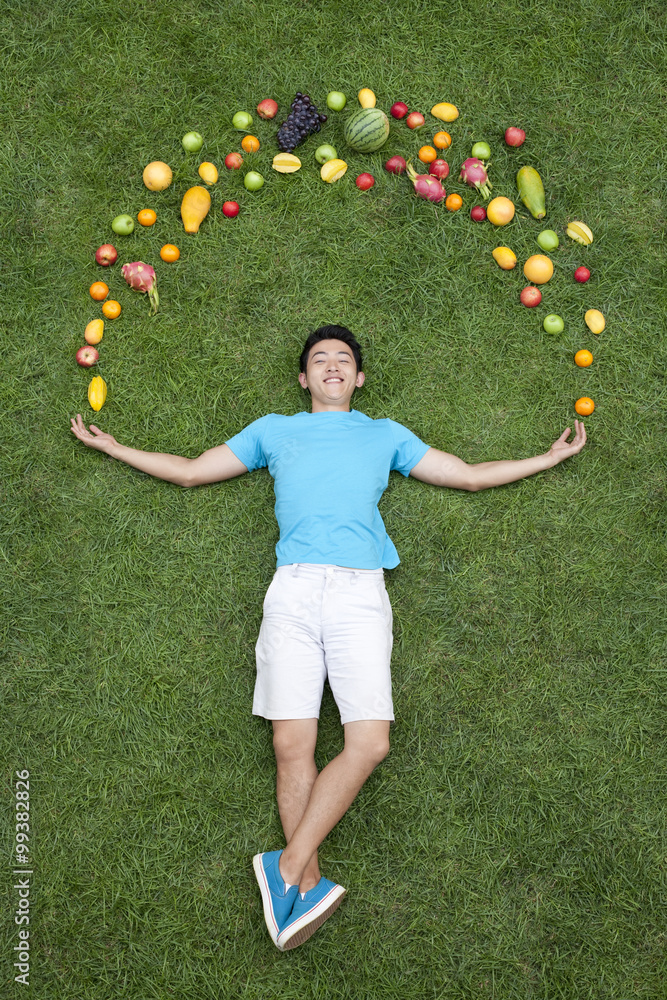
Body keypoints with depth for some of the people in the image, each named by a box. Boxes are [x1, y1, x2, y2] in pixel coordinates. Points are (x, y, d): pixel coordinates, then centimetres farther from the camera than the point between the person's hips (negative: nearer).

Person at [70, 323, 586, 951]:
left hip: (360, 593, 0)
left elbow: (470, 476, 28)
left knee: (369, 742, -16)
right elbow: (189, 472, 28)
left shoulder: (386, 435, 25)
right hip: (292, 592, 0)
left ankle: (287, 868, -5)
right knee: (291, 744, -10)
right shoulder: (272, 430, 25)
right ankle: (307, 883, 0)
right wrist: (110, 446, 29)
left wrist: (551, 456, 28)